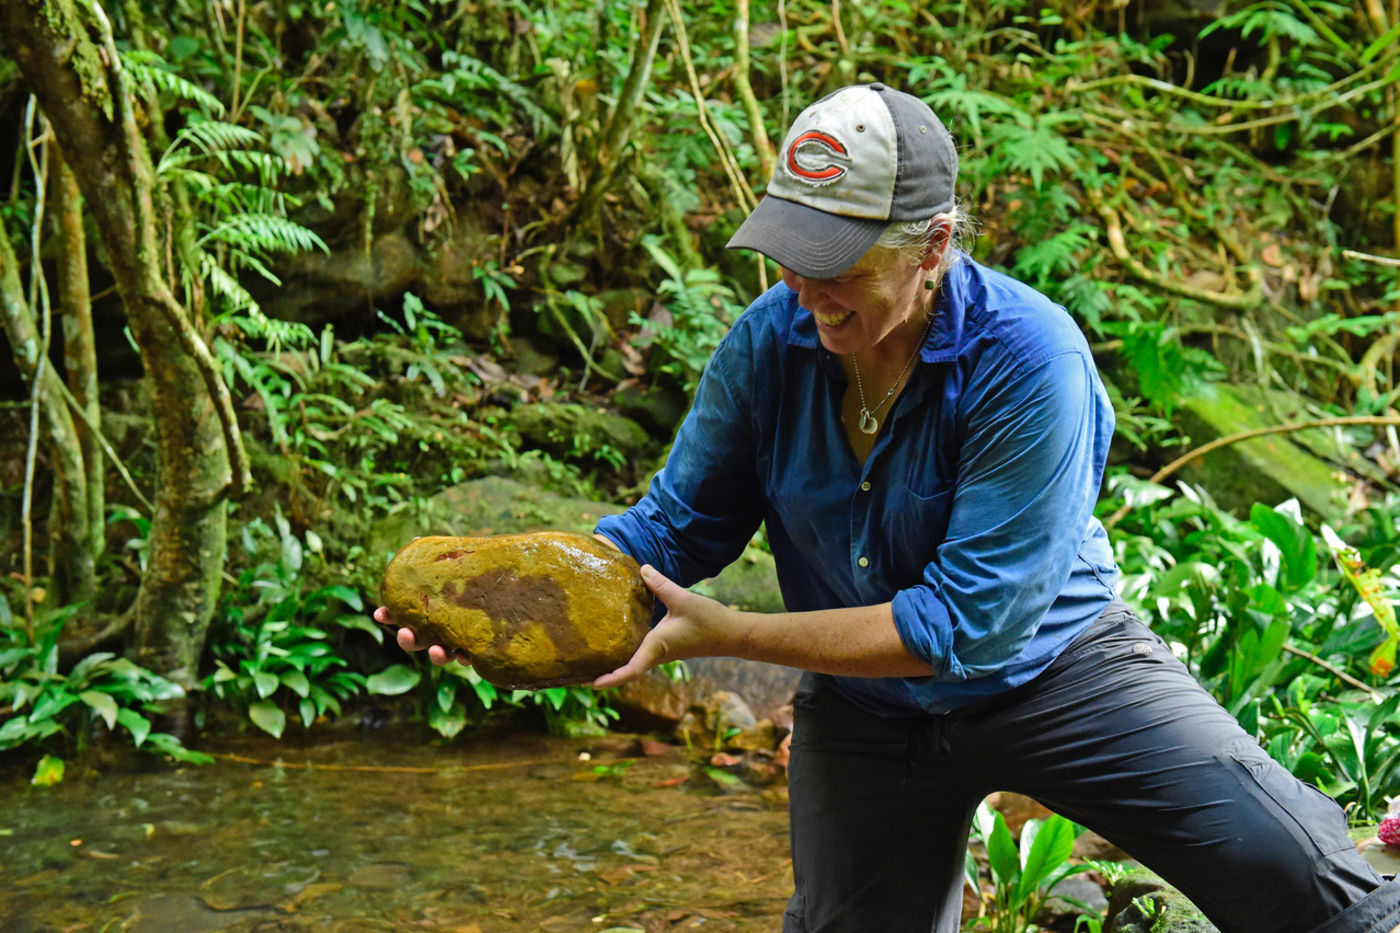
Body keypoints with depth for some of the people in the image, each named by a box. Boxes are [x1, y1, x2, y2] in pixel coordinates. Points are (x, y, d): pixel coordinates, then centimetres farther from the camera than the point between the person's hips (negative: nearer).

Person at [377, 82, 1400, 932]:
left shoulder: (1025, 357, -29)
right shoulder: (770, 340, -15)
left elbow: (966, 622, -30)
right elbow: (670, 529, -7)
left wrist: (723, 634, -31)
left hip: (1050, 661, -3)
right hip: (864, 707, 4)